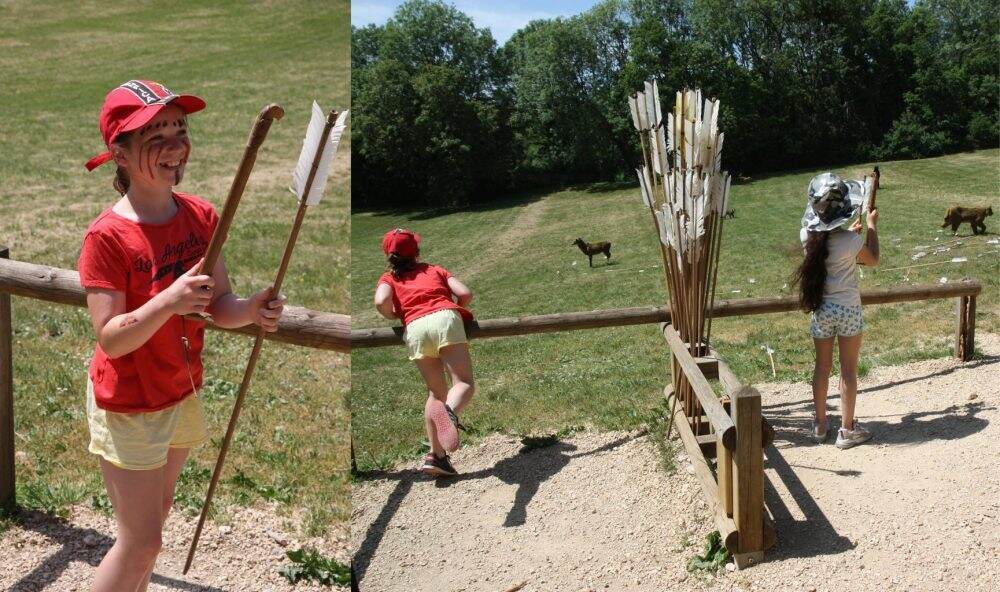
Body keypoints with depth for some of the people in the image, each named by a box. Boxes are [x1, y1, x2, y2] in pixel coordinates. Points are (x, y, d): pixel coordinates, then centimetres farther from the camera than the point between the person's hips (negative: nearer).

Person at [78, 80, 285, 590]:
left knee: (156, 514, 22)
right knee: (142, 540, 2)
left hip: (183, 392, 6)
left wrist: (250, 310, -22)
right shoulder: (107, 236, -22)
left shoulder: (201, 215, -6)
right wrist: (167, 302, -38)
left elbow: (218, 303, -1)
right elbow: (109, 339, -23)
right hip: (127, 405, -6)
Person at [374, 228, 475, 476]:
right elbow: (465, 294, 15)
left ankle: (436, 454, 4)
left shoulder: (388, 278, 25)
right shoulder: (435, 270, 28)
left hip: (414, 328, 1)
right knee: (464, 383, -6)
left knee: (436, 392, 13)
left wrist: (395, 317, 21)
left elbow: (381, 302, 2)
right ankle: (450, 411, -40)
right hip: (445, 318, -1)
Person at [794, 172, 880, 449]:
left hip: (820, 309, 4)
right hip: (848, 310, -4)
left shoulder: (807, 235, -9)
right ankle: (847, 430, 17)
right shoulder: (852, 241, -20)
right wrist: (872, 226, 11)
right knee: (849, 370, 8)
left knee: (822, 367, 16)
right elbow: (873, 260, 1)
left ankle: (820, 424, 26)